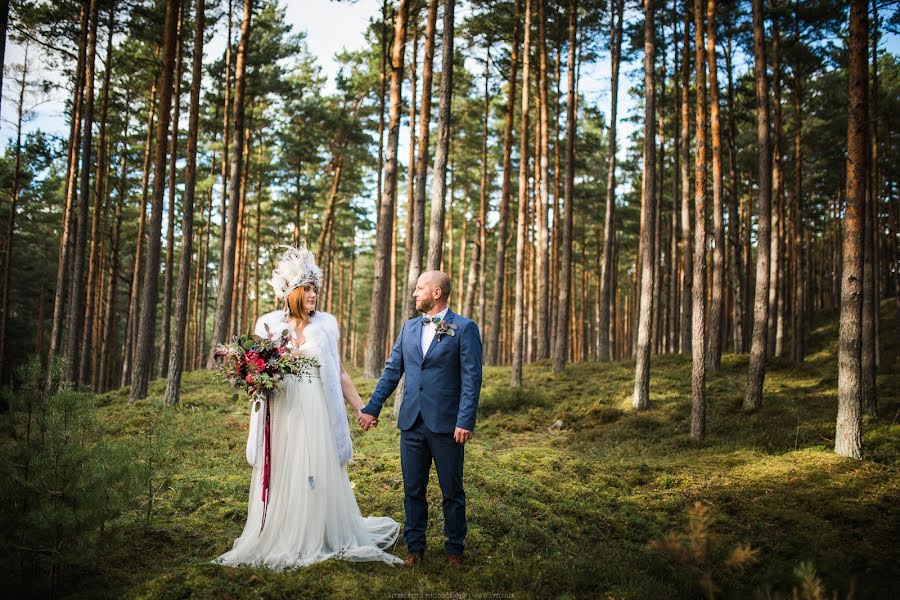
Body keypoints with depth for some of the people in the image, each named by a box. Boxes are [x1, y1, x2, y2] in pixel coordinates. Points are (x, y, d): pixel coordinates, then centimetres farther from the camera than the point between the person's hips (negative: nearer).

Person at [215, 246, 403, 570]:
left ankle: (321, 540, 18)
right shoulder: (269, 324, 3)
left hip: (317, 415, 0)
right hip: (282, 414, 0)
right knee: (282, 479, 6)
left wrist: (362, 409, 5)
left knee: (320, 478, 4)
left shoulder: (326, 325, 5)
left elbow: (339, 373, 8)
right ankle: (279, 541, 19)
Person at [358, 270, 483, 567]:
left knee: (452, 492, 8)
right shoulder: (409, 327, 11)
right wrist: (372, 407, 10)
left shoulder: (464, 328, -6)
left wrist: (465, 421, -16)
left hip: (446, 425, -5)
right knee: (413, 490, 12)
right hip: (411, 423, 5)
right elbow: (392, 370, 14)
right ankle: (415, 547, 25)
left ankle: (455, 548, 25)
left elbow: (471, 379, -10)